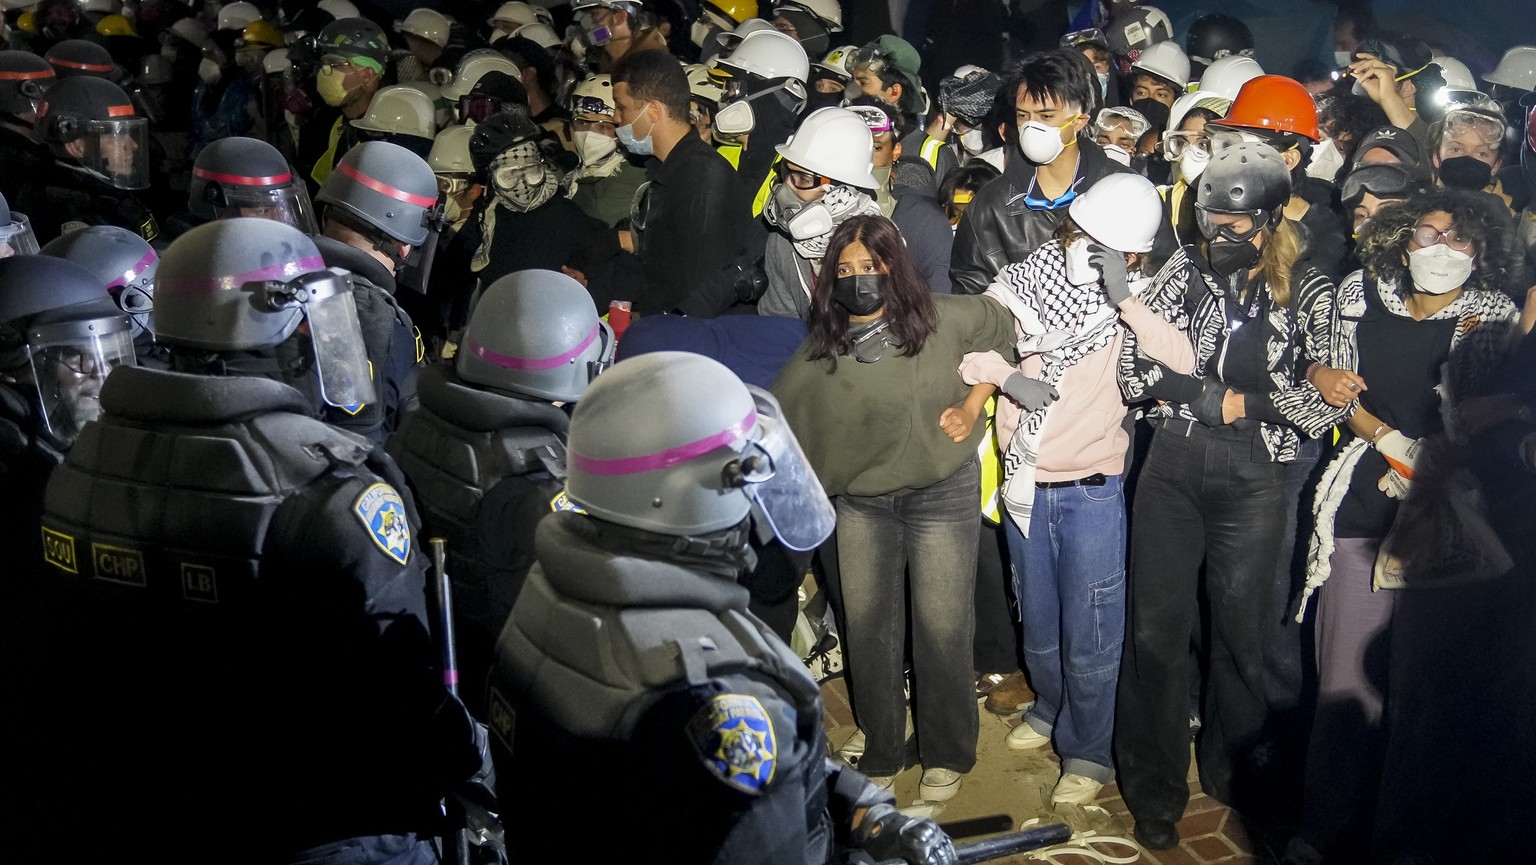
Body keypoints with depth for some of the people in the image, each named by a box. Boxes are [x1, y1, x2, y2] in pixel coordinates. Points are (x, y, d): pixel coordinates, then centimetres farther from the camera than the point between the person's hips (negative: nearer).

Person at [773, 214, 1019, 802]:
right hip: (861, 501, 3)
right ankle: (880, 753, 27)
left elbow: (1004, 328, 6)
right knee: (866, 627, 8)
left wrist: (974, 399, 1)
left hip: (943, 494, -2)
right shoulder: (820, 351, -5)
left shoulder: (941, 320, -11)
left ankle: (946, 755, 25)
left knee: (942, 628, 4)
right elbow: (779, 419, 3)